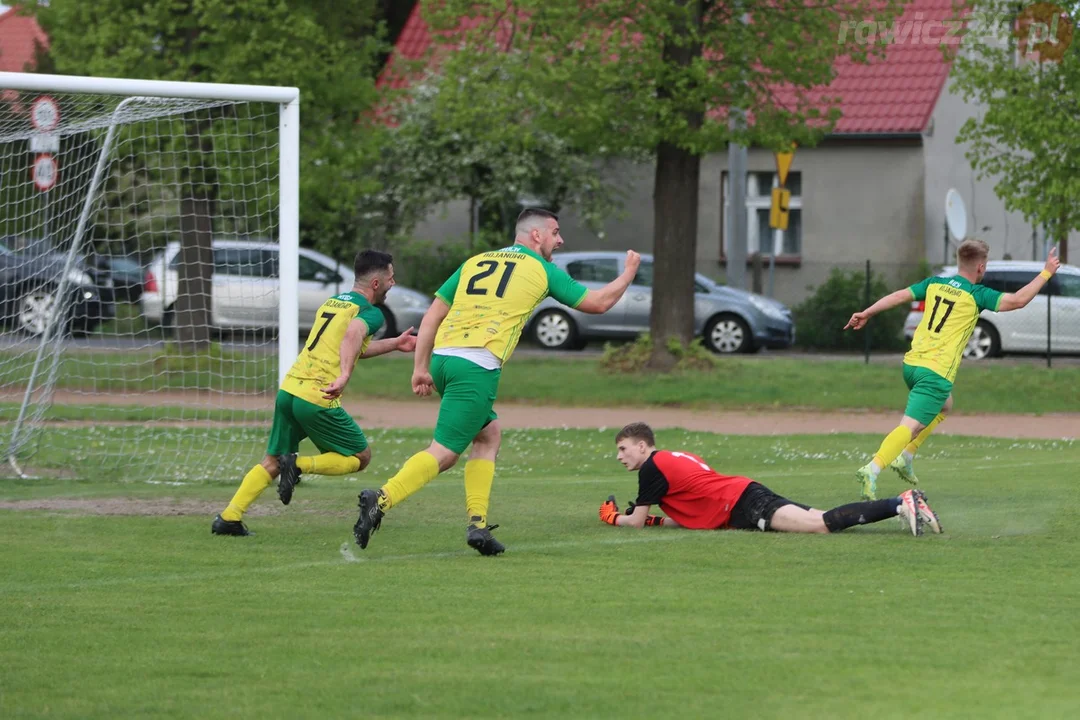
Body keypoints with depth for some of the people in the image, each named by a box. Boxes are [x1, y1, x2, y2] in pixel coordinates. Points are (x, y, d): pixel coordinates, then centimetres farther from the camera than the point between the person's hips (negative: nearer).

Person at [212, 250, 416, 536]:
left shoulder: (331, 302, 23)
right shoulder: (370, 312, -3)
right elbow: (353, 335, -27)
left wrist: (395, 344, 44)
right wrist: (344, 376, -39)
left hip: (289, 389, 7)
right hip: (317, 400, -7)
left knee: (272, 462, 17)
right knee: (361, 457, 10)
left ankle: (229, 517, 4)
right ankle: (299, 465, -10)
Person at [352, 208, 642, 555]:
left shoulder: (474, 262, 22)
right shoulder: (541, 269, 9)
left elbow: (432, 315, 16)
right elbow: (598, 302, 17)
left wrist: (420, 368, 16)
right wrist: (628, 273, 33)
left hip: (442, 357, 7)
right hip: (478, 367, -7)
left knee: (489, 435, 21)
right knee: (444, 453, -9)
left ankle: (477, 524, 12)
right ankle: (381, 499, -27)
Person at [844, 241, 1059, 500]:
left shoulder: (934, 284, 10)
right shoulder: (975, 295, -6)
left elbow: (899, 296, 7)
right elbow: (1018, 300, -10)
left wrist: (866, 313, 13)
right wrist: (1047, 273, 0)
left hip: (911, 363, 8)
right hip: (937, 372, -8)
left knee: (944, 405, 33)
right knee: (911, 427, -14)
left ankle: (906, 457, 24)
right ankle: (872, 470, -33)